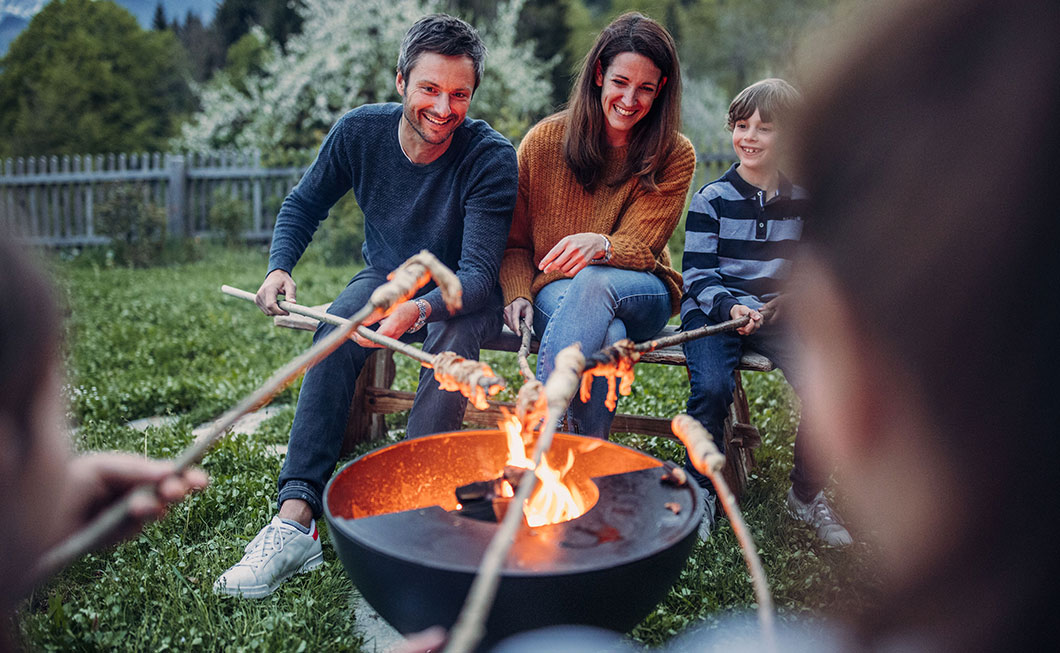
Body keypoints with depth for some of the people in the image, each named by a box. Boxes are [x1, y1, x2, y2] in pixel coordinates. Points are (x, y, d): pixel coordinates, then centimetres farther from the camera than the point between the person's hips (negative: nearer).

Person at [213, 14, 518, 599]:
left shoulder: (491, 159, -23)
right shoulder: (360, 132, -12)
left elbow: (478, 274, -28)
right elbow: (303, 205, 3)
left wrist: (418, 309, -48)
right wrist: (279, 267, -17)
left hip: (463, 294, -2)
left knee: (451, 336, -37)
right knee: (335, 331, -29)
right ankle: (296, 517, -34)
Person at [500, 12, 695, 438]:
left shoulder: (675, 157, -2)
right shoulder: (544, 141, 0)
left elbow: (641, 246, -9)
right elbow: (513, 241, 8)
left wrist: (600, 246, -34)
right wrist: (518, 294, -13)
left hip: (641, 294, 0)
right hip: (555, 293, 0)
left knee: (594, 281, -38)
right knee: (606, 334, -37)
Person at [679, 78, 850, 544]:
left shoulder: (802, 201, 9)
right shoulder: (711, 199, 0)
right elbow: (697, 274, -5)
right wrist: (729, 306, -23)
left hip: (778, 315, 3)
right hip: (713, 310, -2)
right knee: (713, 388, -30)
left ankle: (807, 495, 3)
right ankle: (700, 489, -6)